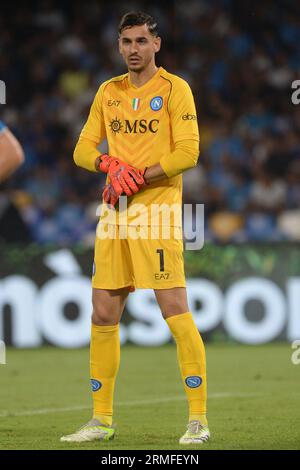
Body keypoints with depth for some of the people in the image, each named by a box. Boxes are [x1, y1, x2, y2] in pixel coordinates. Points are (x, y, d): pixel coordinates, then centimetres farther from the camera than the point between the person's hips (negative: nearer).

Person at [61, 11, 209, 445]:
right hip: (115, 214, 6)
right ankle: (101, 420, 16)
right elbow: (83, 149, 13)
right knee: (103, 316, 6)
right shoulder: (108, 92, 15)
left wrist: (137, 176, -15)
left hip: (158, 211, -6)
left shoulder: (174, 89, -2)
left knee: (175, 310, -12)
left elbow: (188, 152, -11)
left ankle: (198, 419, -8)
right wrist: (111, 165, -8)